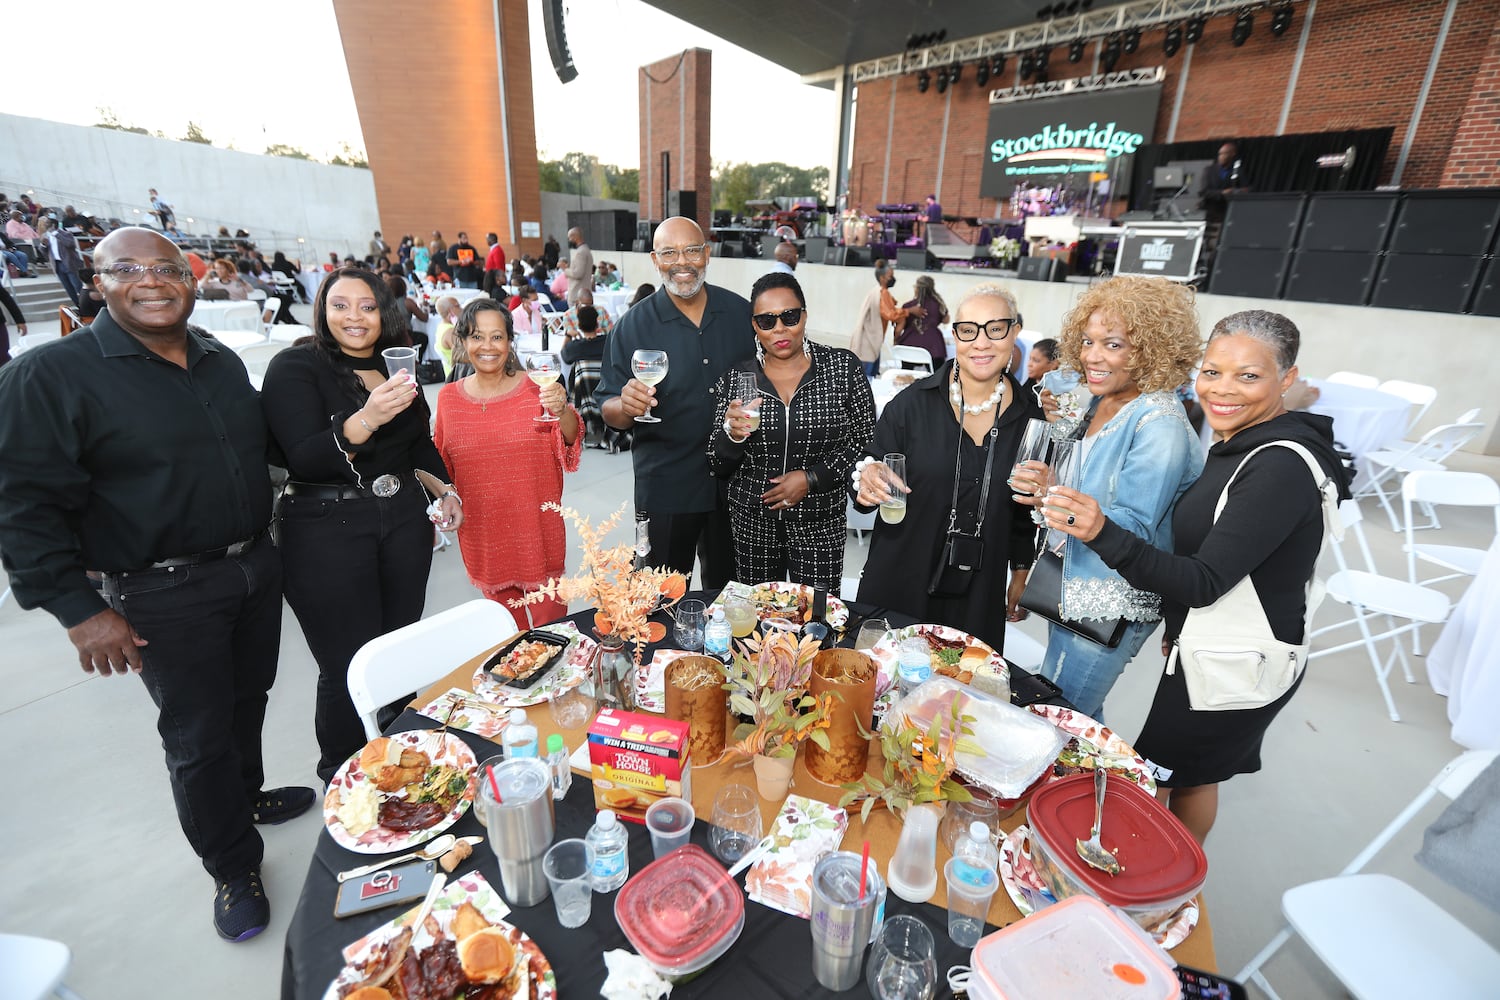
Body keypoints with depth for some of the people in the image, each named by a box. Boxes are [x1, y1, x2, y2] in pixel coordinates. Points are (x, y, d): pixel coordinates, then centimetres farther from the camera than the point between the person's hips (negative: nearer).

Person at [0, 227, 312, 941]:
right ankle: (233, 866, 27)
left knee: (247, 702, 21)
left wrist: (260, 545, 15)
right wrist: (77, 608, -17)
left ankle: (246, 796, 46)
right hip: (165, 595, -5)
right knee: (196, 735, 7)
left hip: (255, 568, 6)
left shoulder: (224, 364, 8)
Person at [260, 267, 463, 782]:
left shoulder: (398, 366, 11)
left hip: (404, 519, 5)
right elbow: (305, 459, -18)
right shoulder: (295, 367, -6)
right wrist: (365, 420, -33)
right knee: (350, 668, -2)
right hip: (326, 531, -5)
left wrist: (443, 488, 8)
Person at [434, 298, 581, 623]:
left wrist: (562, 411, -33)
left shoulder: (535, 387, -6)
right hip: (482, 532, 3)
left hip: (536, 526, -2)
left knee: (550, 617, 9)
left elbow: (569, 442, -15)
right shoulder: (448, 397, 0)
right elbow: (440, 463, 12)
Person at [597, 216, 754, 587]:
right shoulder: (633, 326, -8)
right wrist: (626, 406, -28)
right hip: (664, 489, -2)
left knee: (727, 588, 23)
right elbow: (609, 412, -7)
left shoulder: (741, 312, -1)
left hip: (734, 483, 3)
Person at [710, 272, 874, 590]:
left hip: (820, 526, -1)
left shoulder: (843, 367, -4)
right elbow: (719, 467, 2)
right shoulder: (736, 378, -1)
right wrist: (732, 434, -19)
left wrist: (811, 478, -12)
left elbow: (866, 442, -1)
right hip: (752, 525, 2)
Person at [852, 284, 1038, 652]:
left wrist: (1022, 573, 12)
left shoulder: (1029, 415, -1)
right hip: (900, 582, -1)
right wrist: (868, 477, -27)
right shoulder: (913, 402, -10)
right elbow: (870, 463, -4)